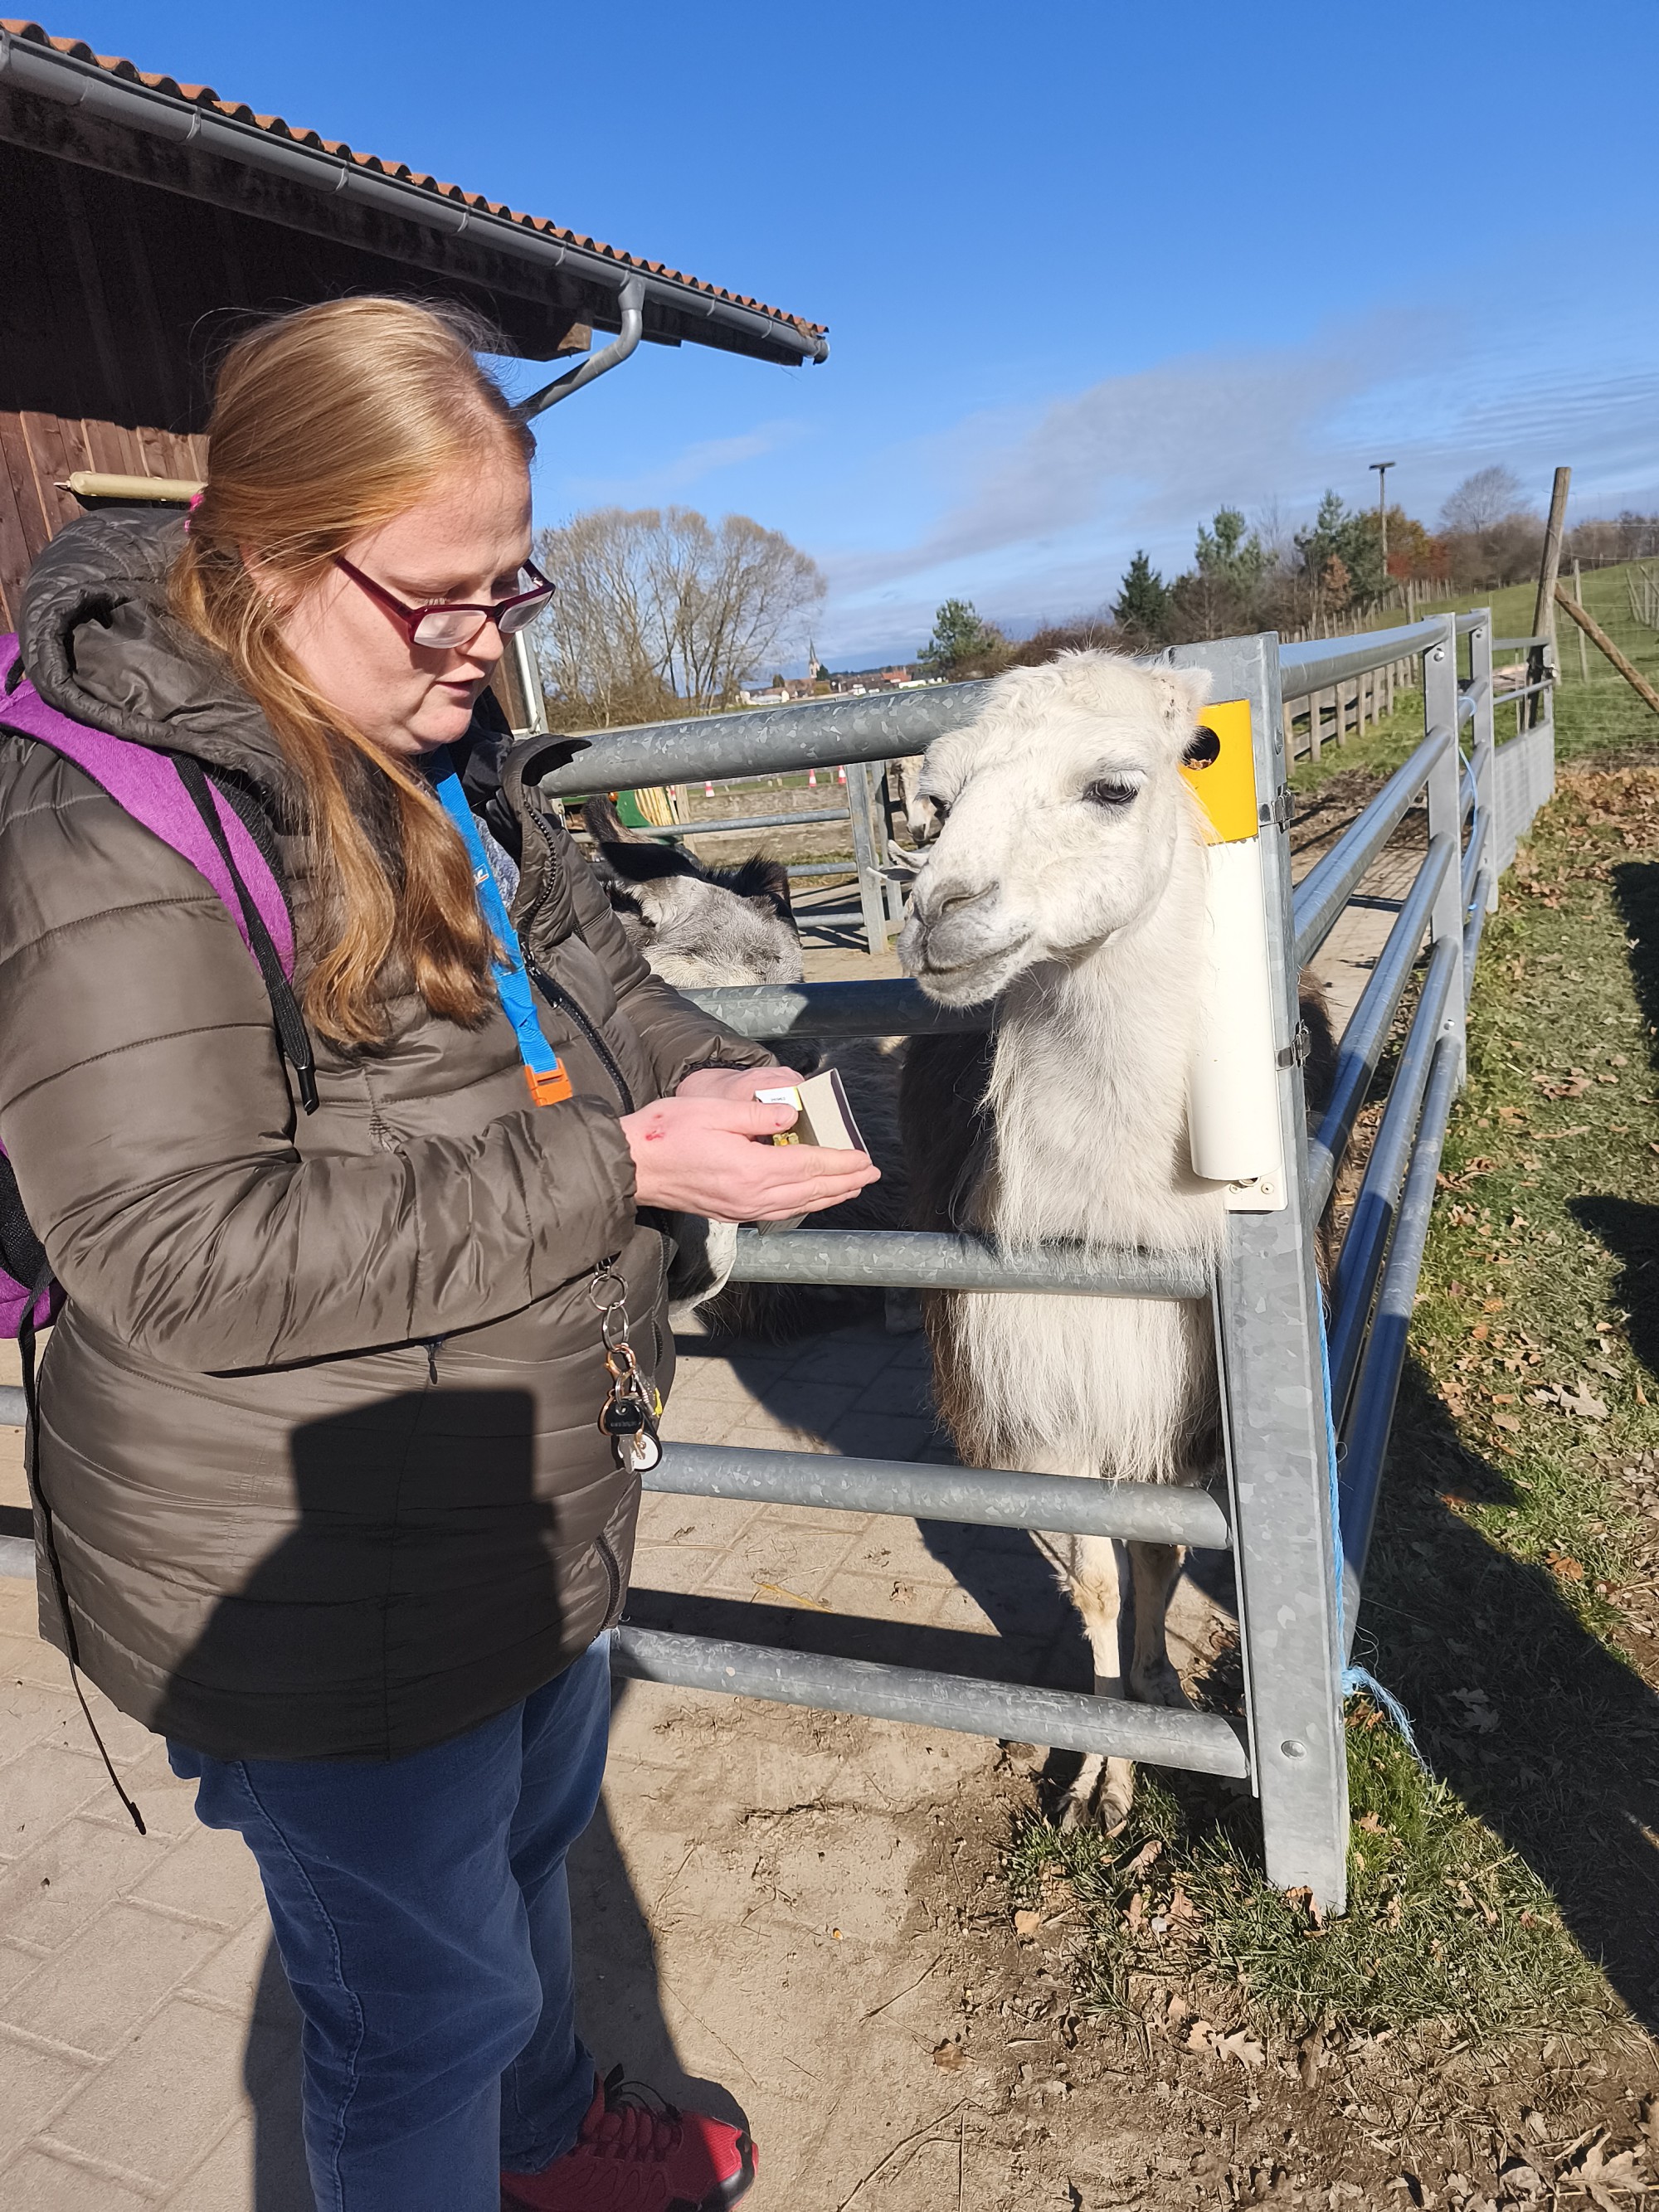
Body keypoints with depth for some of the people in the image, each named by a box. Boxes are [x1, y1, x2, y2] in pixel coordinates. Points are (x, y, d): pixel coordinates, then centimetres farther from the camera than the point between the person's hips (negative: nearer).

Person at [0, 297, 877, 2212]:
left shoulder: (448, 759, 2)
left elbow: (577, 956, 14)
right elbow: (181, 1253, -28)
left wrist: (702, 1072, -9)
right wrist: (618, 1170, -30)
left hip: (536, 1496, 9)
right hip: (322, 1588, -9)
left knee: (531, 1845, 32)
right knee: (423, 1999, 15)